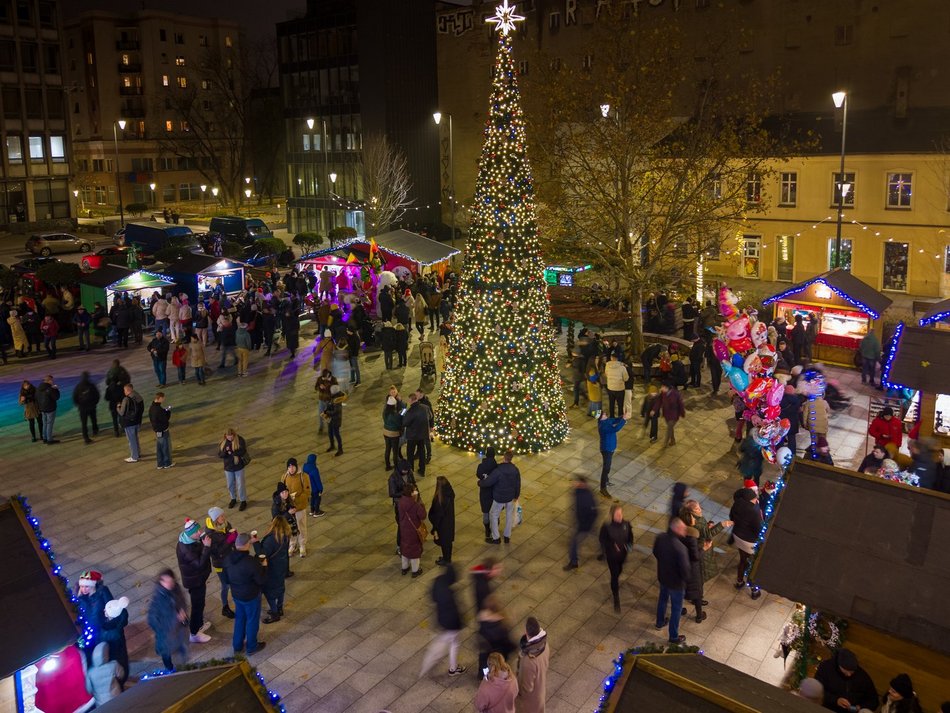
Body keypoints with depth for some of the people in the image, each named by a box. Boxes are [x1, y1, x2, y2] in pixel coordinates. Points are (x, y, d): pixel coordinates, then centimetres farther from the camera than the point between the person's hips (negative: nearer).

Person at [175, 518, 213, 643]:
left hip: (197, 577, 9)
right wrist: (207, 547, -45)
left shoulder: (190, 540, -7)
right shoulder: (186, 549, -35)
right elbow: (200, 563, -38)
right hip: (194, 581, -9)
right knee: (197, 605, 7)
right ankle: (194, 634, 24)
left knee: (199, 603, 27)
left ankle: (199, 624, 48)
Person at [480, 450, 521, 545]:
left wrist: (479, 483, -1)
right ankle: (507, 537, 33)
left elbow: (488, 482, -22)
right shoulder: (515, 470, -11)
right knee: (509, 516, 21)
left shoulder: (498, 470, -28)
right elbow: (518, 484, 2)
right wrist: (516, 495, 18)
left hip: (499, 498, -4)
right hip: (510, 497, 5)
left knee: (494, 516, 14)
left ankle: (496, 538, 22)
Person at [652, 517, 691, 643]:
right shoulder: (680, 548, -38)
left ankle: (660, 622, 55)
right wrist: (686, 580, -6)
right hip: (676, 582, -6)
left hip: (662, 577, 6)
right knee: (676, 609, 17)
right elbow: (685, 569, -28)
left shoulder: (660, 537, -17)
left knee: (663, 599, 32)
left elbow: (655, 553, 2)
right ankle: (674, 637, 35)